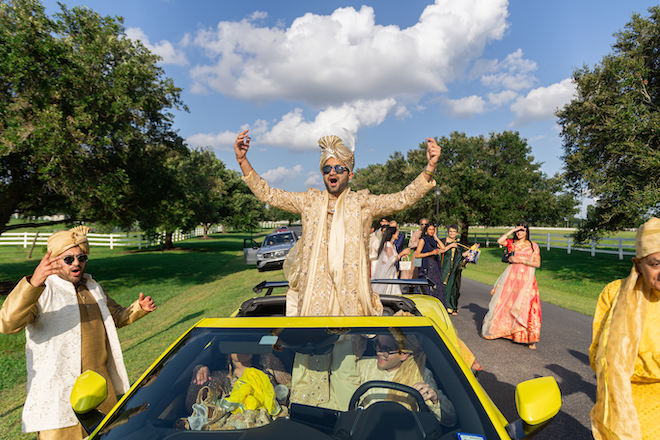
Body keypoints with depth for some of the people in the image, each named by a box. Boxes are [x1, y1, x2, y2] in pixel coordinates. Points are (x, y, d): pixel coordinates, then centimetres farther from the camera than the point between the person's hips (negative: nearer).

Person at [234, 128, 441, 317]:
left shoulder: (362, 202, 5)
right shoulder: (310, 200, 9)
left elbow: (403, 198, -2)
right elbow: (268, 194, 8)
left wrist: (430, 168, -15)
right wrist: (243, 161, -1)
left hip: (350, 288, -1)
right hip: (314, 285, 1)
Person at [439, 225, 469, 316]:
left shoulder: (458, 243, 12)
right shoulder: (443, 240, 5)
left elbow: (463, 254, 6)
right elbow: (441, 250, -11)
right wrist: (451, 245, -13)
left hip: (455, 268, 2)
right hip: (445, 267, -2)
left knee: (454, 287, 1)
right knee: (445, 287, -7)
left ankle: (453, 308, 10)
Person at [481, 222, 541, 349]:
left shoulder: (533, 246, 5)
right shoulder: (511, 243, 8)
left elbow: (537, 263, -1)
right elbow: (500, 241, -13)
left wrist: (521, 261, -11)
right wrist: (512, 230, -10)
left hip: (526, 279, -2)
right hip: (511, 277, 2)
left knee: (527, 307, -8)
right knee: (505, 303, 6)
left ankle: (530, 339, -2)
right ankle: (502, 329, 24)